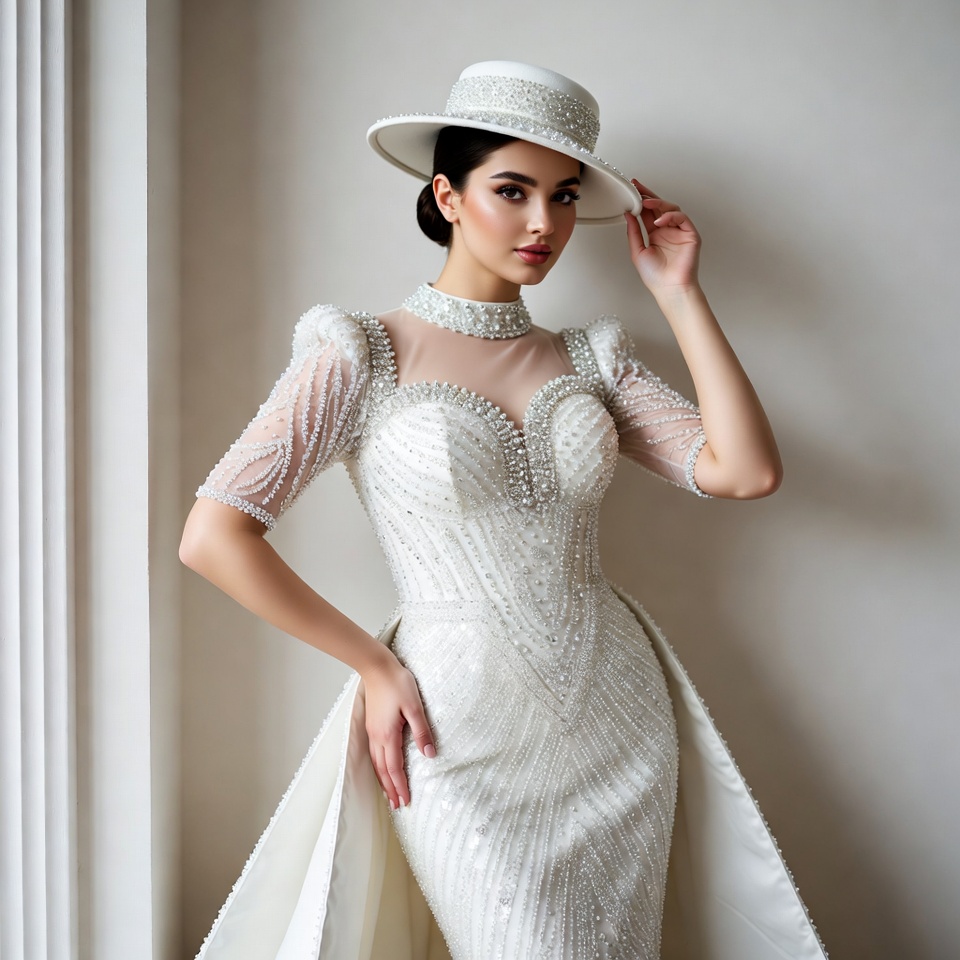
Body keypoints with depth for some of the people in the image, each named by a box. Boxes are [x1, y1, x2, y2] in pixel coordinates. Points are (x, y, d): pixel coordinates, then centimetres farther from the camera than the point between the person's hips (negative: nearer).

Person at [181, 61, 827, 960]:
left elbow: (745, 471, -7)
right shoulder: (367, 355, -6)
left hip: (621, 718, 5)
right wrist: (372, 664, -8)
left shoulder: (590, 357, 6)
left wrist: (678, 292, -3)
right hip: (466, 738, -4)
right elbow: (213, 536, -11)